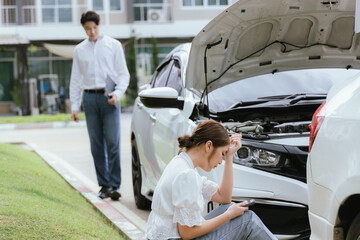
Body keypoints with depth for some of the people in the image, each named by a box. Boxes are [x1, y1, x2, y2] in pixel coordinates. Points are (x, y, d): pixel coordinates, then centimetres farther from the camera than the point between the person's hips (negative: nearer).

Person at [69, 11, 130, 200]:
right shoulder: (79, 50, 13)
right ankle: (104, 185, 8)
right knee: (96, 145, 2)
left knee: (113, 143, -10)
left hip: (109, 98, -2)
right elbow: (75, 79, 15)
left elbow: (123, 73, 6)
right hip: (90, 98, 2)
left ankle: (114, 185, -8)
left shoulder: (113, 45, 7)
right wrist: (74, 106, 8)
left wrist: (117, 93, -10)